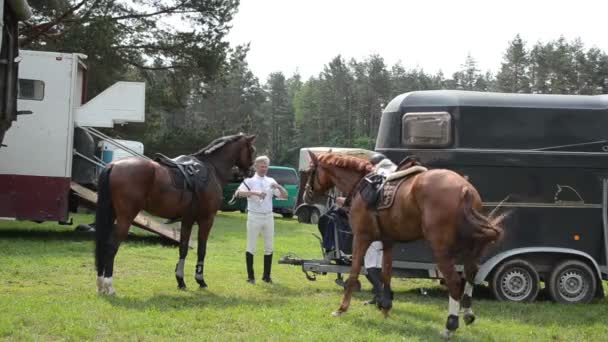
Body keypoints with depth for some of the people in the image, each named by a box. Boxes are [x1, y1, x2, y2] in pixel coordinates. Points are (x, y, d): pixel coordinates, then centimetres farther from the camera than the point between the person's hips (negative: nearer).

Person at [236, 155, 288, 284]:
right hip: (254, 216, -4)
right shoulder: (250, 181, -2)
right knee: (251, 247, 0)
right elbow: (238, 193, -20)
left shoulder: (271, 181, 10)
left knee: (269, 247, 7)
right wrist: (255, 193, -33)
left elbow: (284, 196, 5)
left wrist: (278, 186, -15)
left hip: (268, 217, 4)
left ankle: (266, 275, 16)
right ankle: (250, 276, 6)